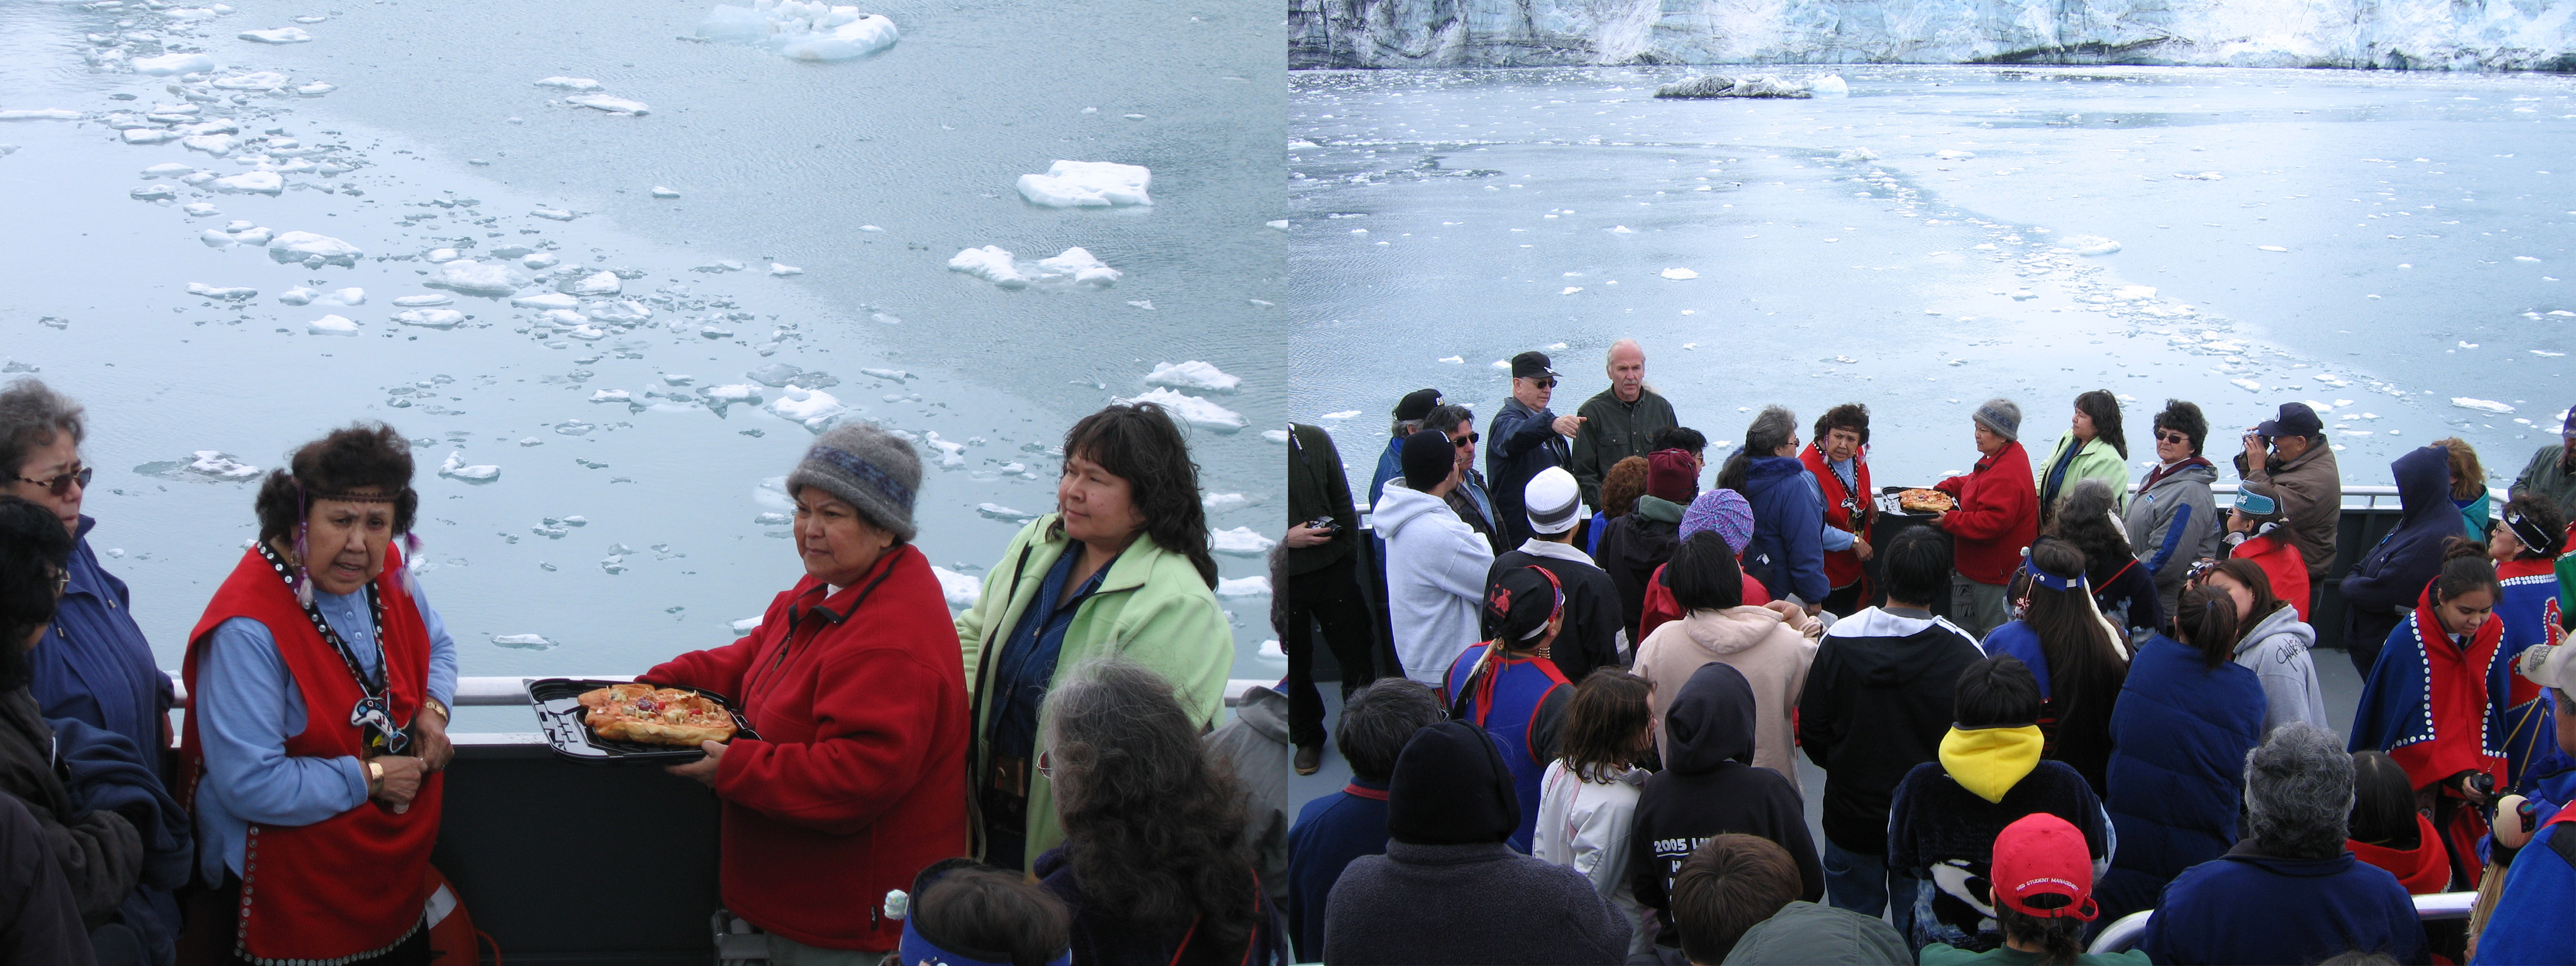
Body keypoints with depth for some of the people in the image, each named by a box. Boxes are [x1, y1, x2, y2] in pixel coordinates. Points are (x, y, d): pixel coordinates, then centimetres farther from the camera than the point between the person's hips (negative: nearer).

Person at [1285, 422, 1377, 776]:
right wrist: (1286, 538, -21)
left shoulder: (1316, 440, -3)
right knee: (1295, 667, 14)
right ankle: (1307, 739, 35)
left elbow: (1343, 504, 7)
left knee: (1358, 659, 9)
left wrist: (1349, 560, 5)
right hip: (1284, 583, -2)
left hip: (1332, 572, 2)